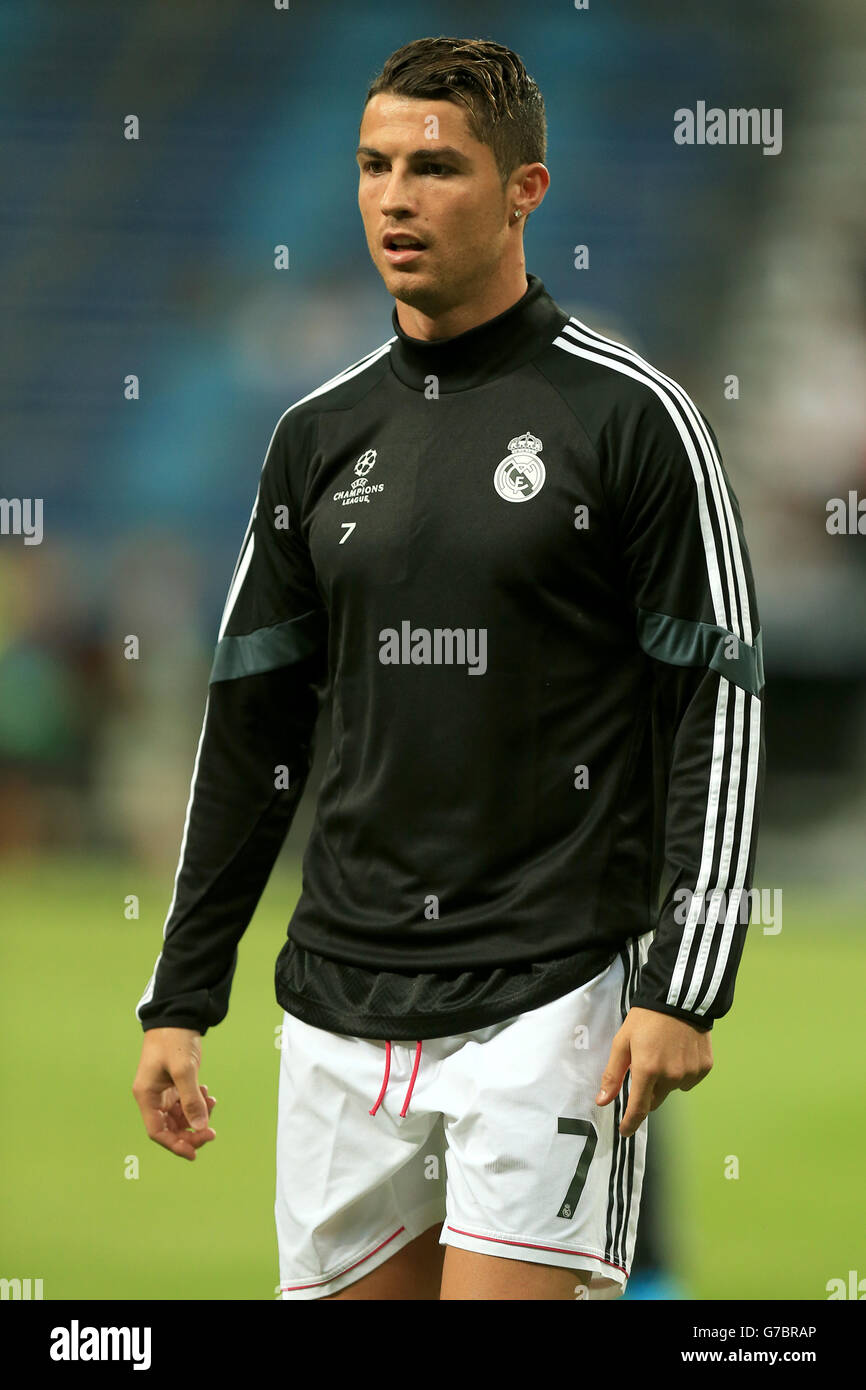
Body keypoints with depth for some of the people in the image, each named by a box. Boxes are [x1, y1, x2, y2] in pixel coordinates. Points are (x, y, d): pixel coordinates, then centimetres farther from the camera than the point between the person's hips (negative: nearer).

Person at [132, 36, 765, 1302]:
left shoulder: (630, 416, -4)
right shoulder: (321, 434, 11)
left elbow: (719, 710, -6)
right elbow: (252, 722, 16)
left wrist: (684, 986, -13)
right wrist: (180, 998, 12)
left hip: (549, 995, -5)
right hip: (339, 1010, 5)